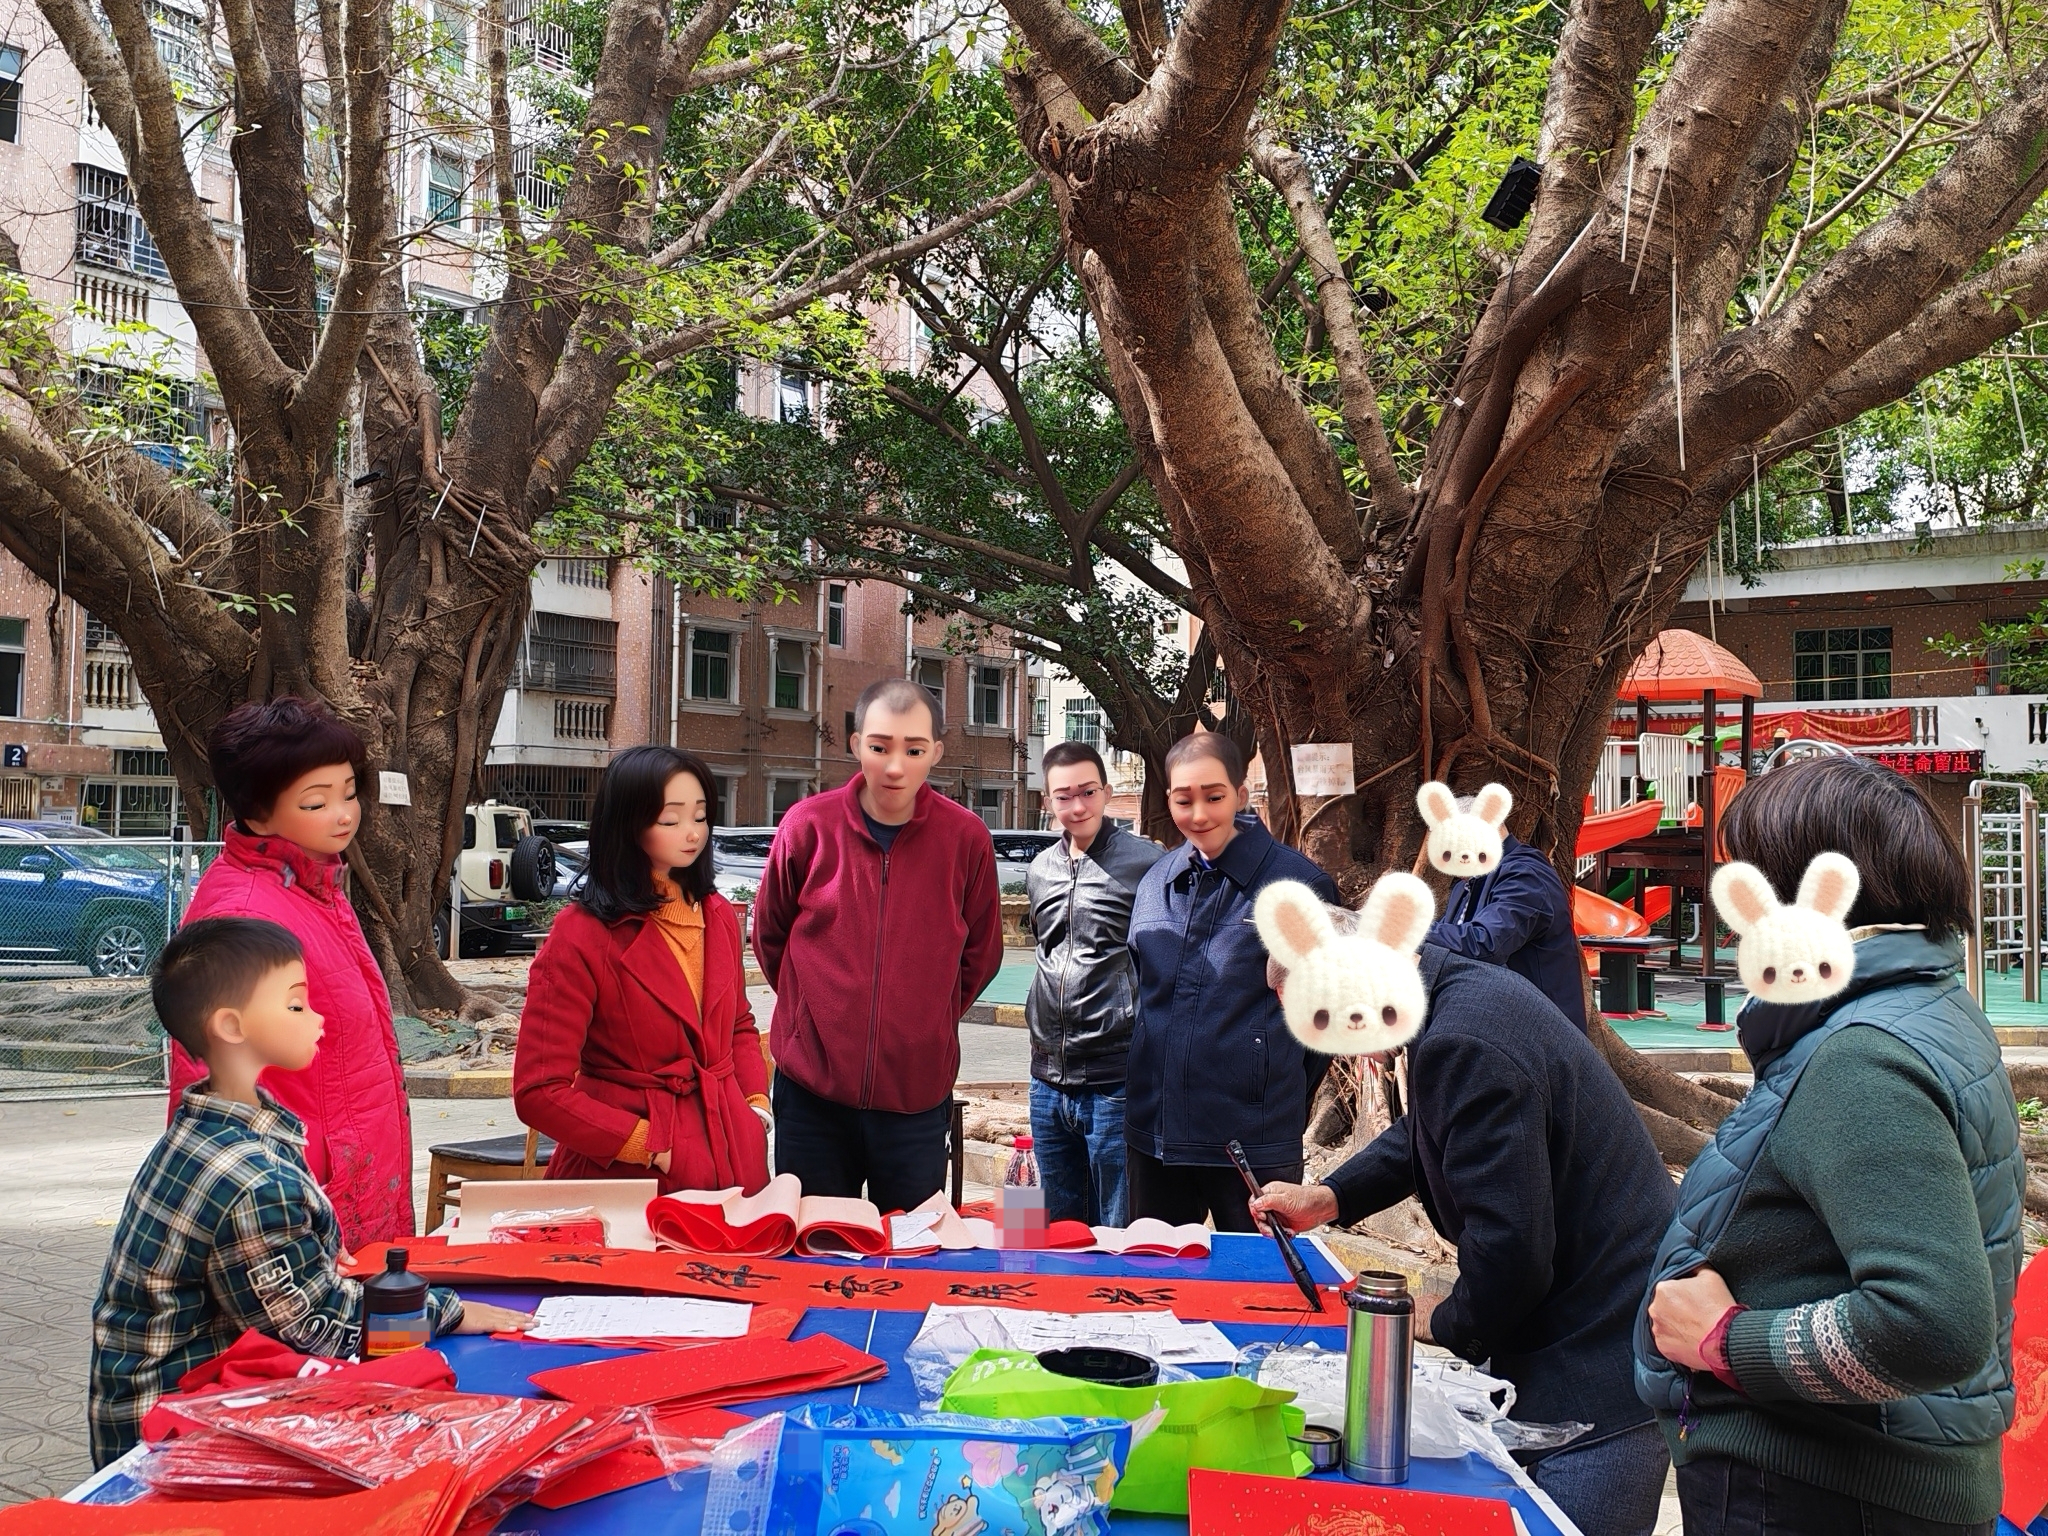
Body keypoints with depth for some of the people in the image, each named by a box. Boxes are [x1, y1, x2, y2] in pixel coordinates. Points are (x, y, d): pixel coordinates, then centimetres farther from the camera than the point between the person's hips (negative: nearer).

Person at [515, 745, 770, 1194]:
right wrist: (653, 1147, -16)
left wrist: (757, 1106, 2)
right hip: (628, 1173, -5)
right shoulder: (582, 934, -14)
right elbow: (540, 1091, -14)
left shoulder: (718, 915, 5)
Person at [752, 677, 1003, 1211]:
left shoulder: (966, 838, -5)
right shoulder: (808, 825, -5)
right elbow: (769, 937, 10)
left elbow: (980, 956, 10)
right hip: (812, 1089, 0)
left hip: (917, 1095, 0)